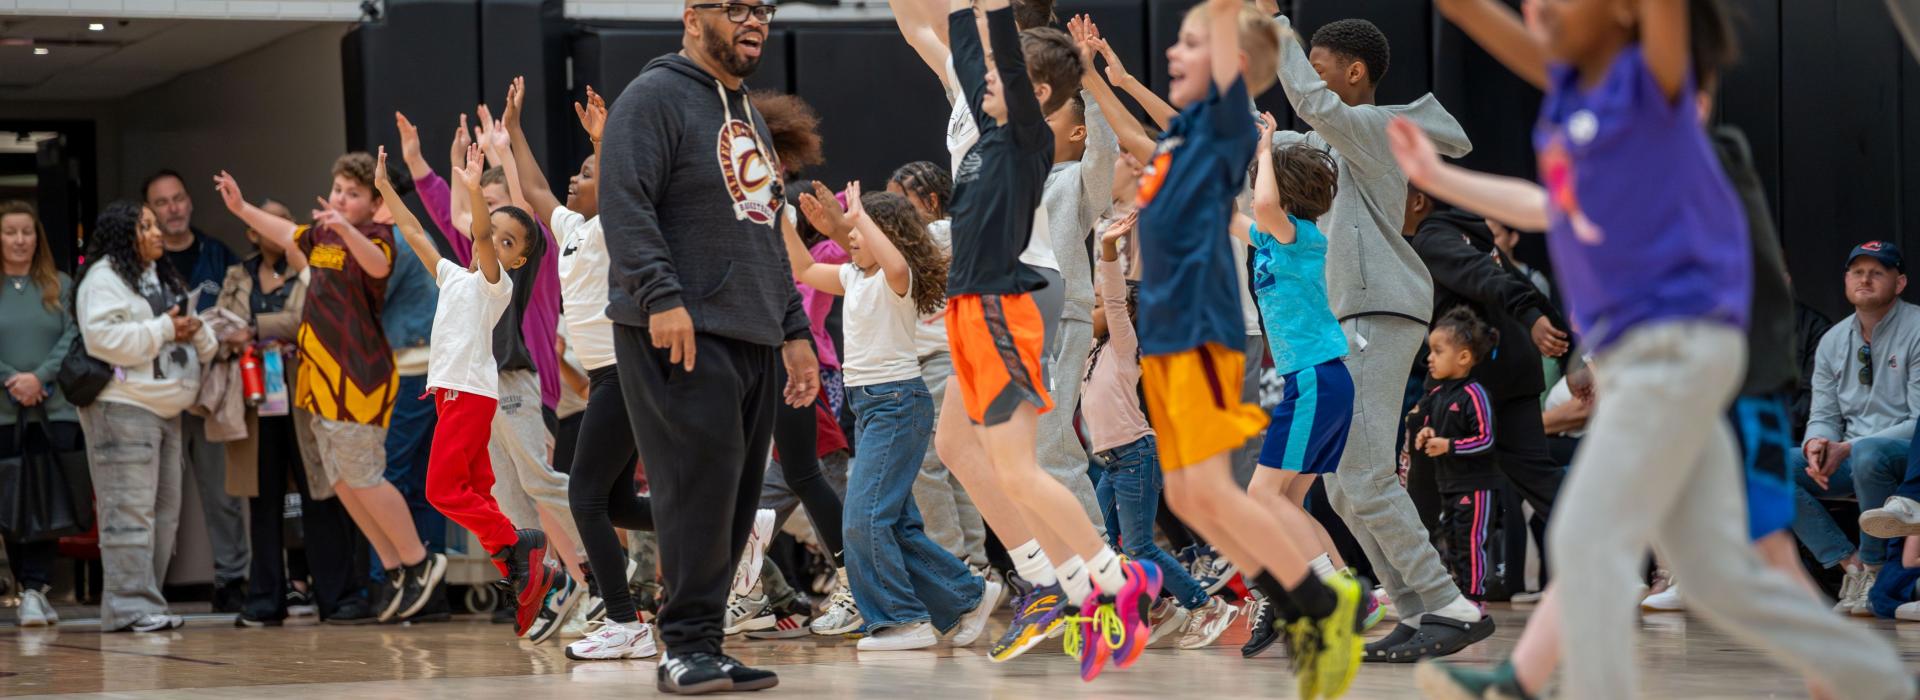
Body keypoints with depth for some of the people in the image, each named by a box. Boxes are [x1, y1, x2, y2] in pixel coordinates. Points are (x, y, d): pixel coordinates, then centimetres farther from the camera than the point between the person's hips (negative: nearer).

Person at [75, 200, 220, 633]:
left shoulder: (163, 280, 22)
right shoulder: (104, 279, -5)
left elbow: (203, 346, 25)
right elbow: (105, 338, -20)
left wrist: (195, 332, 1)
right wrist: (164, 329, -14)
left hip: (165, 410, 9)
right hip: (122, 407, -9)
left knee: (165, 510, 8)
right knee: (130, 509, -12)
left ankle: (144, 601, 13)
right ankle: (129, 606, -13)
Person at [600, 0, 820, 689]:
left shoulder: (746, 114, 24)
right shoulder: (655, 97, -4)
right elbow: (625, 205, -15)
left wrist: (793, 330, 23)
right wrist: (662, 297, -24)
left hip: (754, 344, 8)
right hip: (681, 336, -8)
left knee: (734, 504, 5)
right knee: (698, 490, -12)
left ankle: (700, 648, 9)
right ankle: (689, 646, -8)